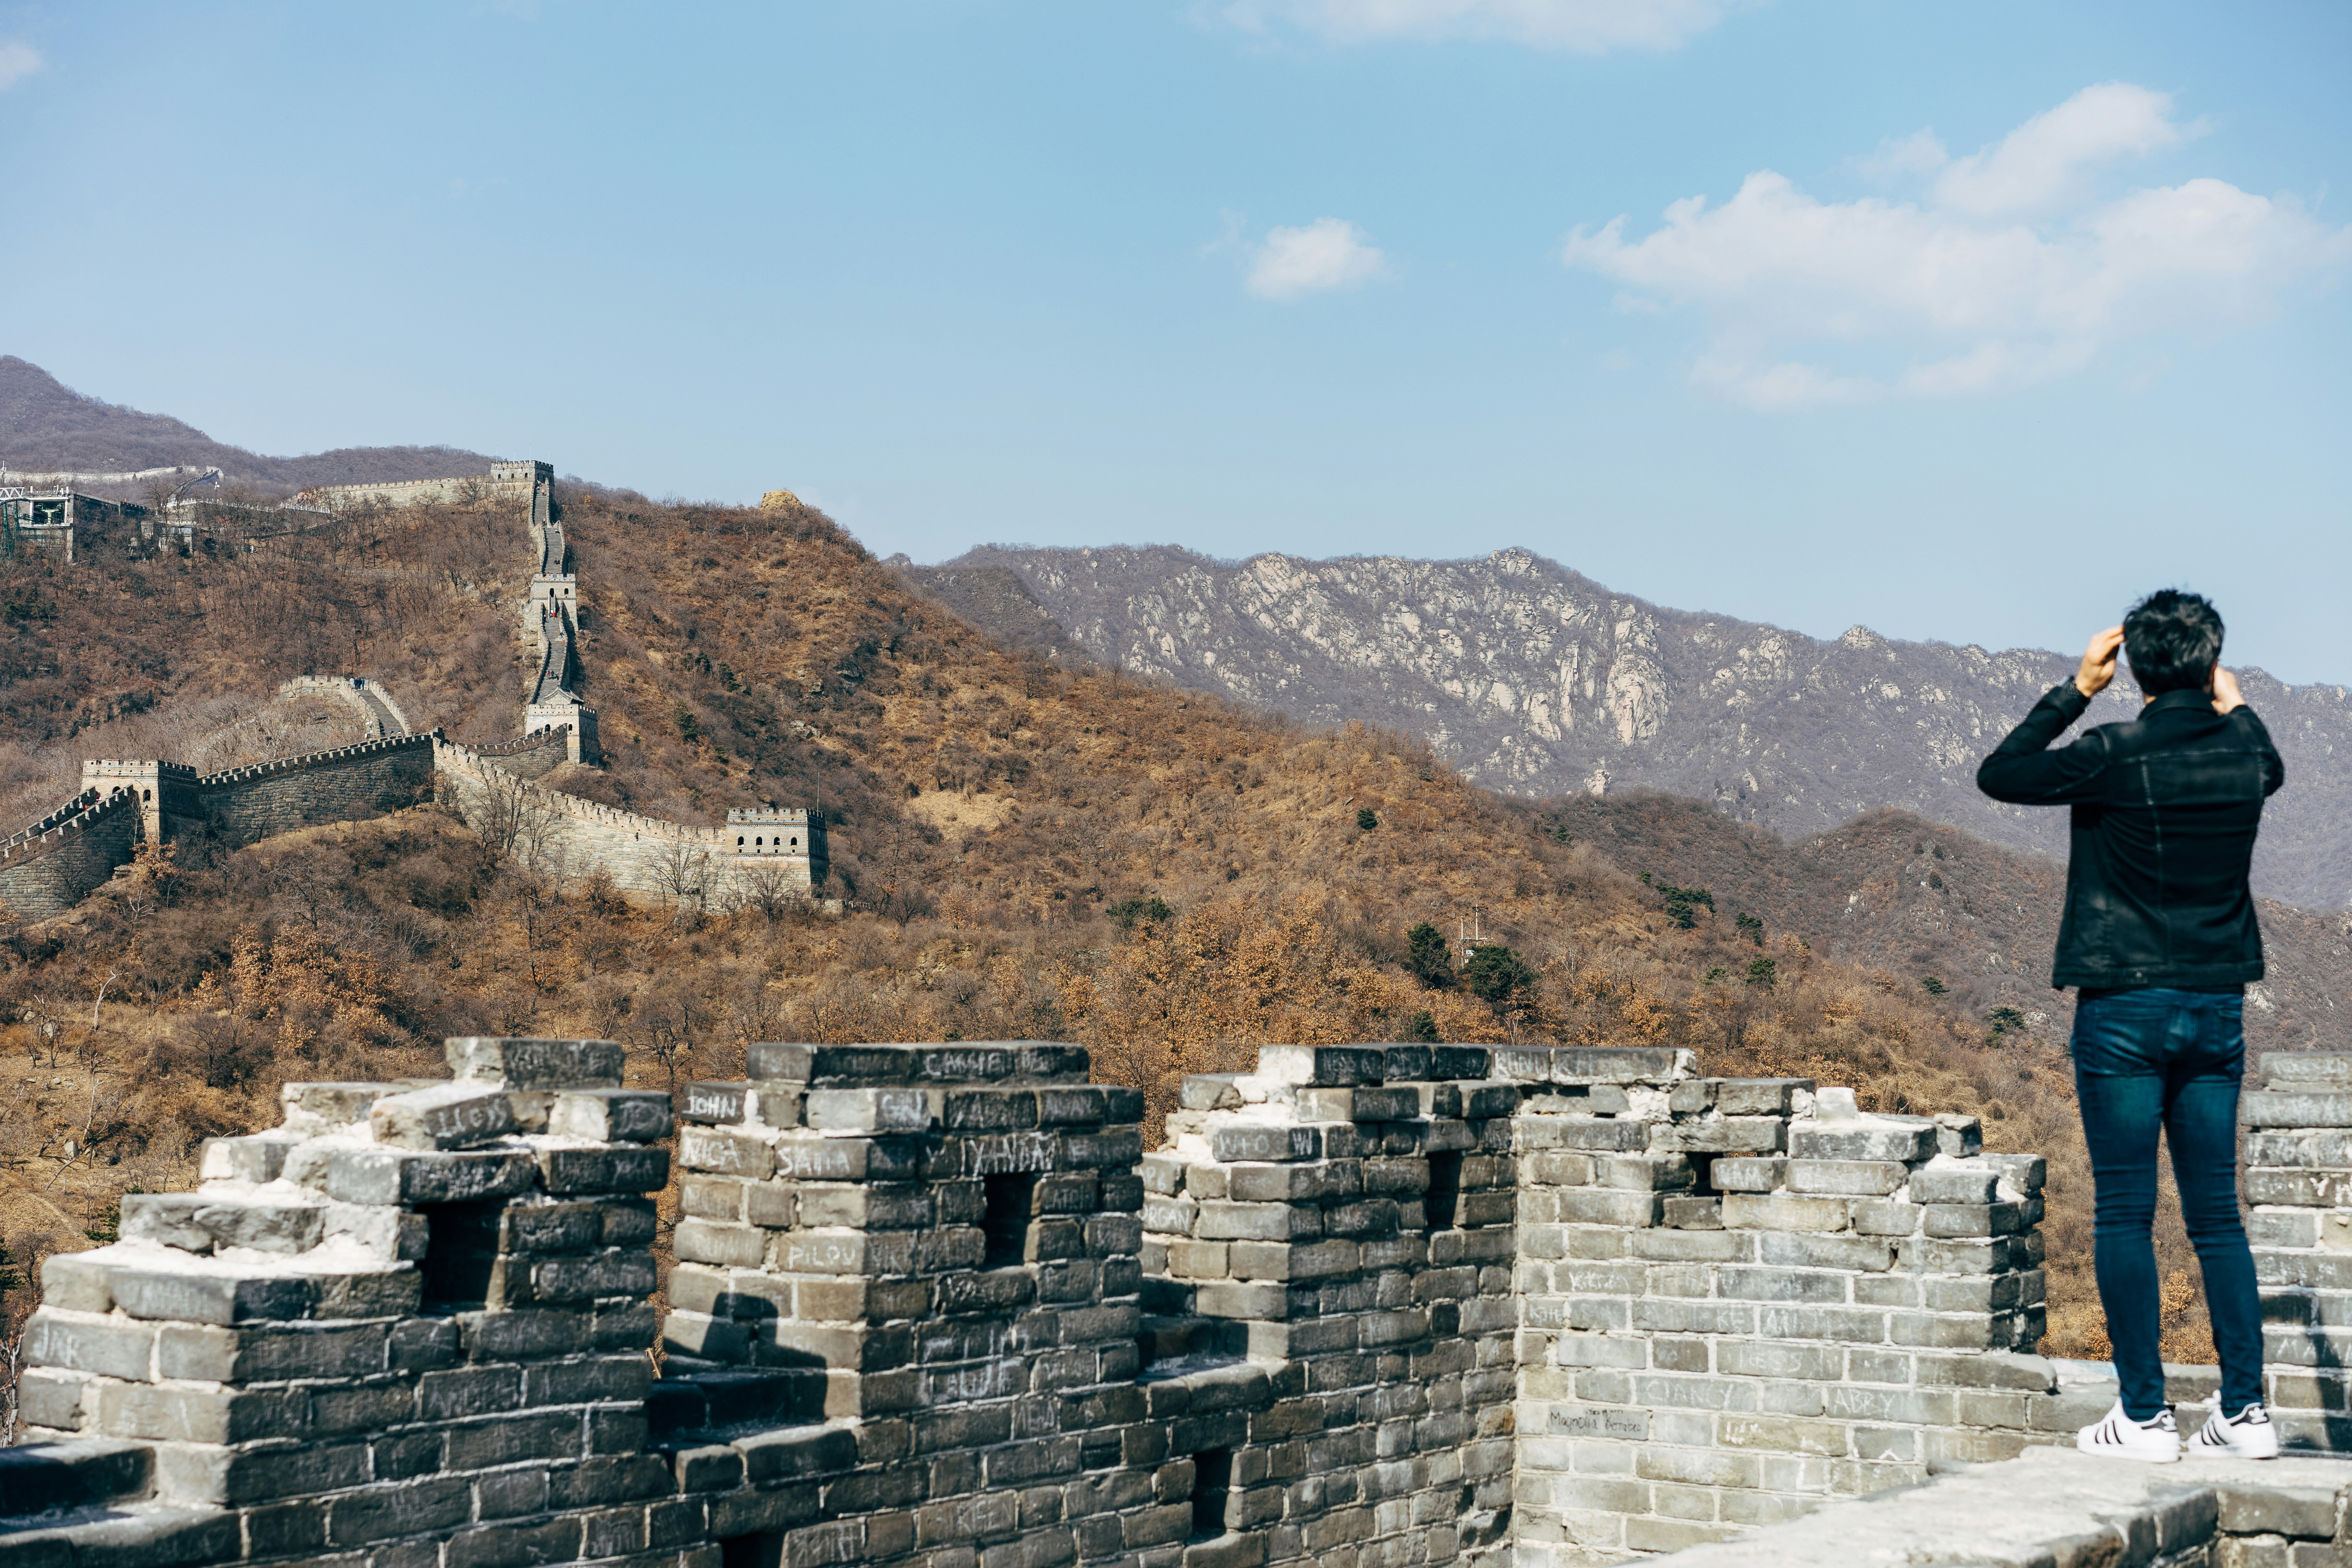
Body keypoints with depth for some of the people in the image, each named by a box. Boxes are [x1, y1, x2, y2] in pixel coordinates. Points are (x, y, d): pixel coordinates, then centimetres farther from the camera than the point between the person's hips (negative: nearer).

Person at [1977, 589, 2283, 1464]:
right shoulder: (2243, 754, 1)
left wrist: (2077, 690, 3)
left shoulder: (2115, 756, -14)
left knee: (2124, 1213, 1)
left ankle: (2144, 1416, 1)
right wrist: (2234, 703, 39)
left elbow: (1998, 776, 1)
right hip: (2218, 1006, 5)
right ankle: (2244, 1411, 9)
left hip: (2125, 1007, -4)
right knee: (2216, 1212, 9)